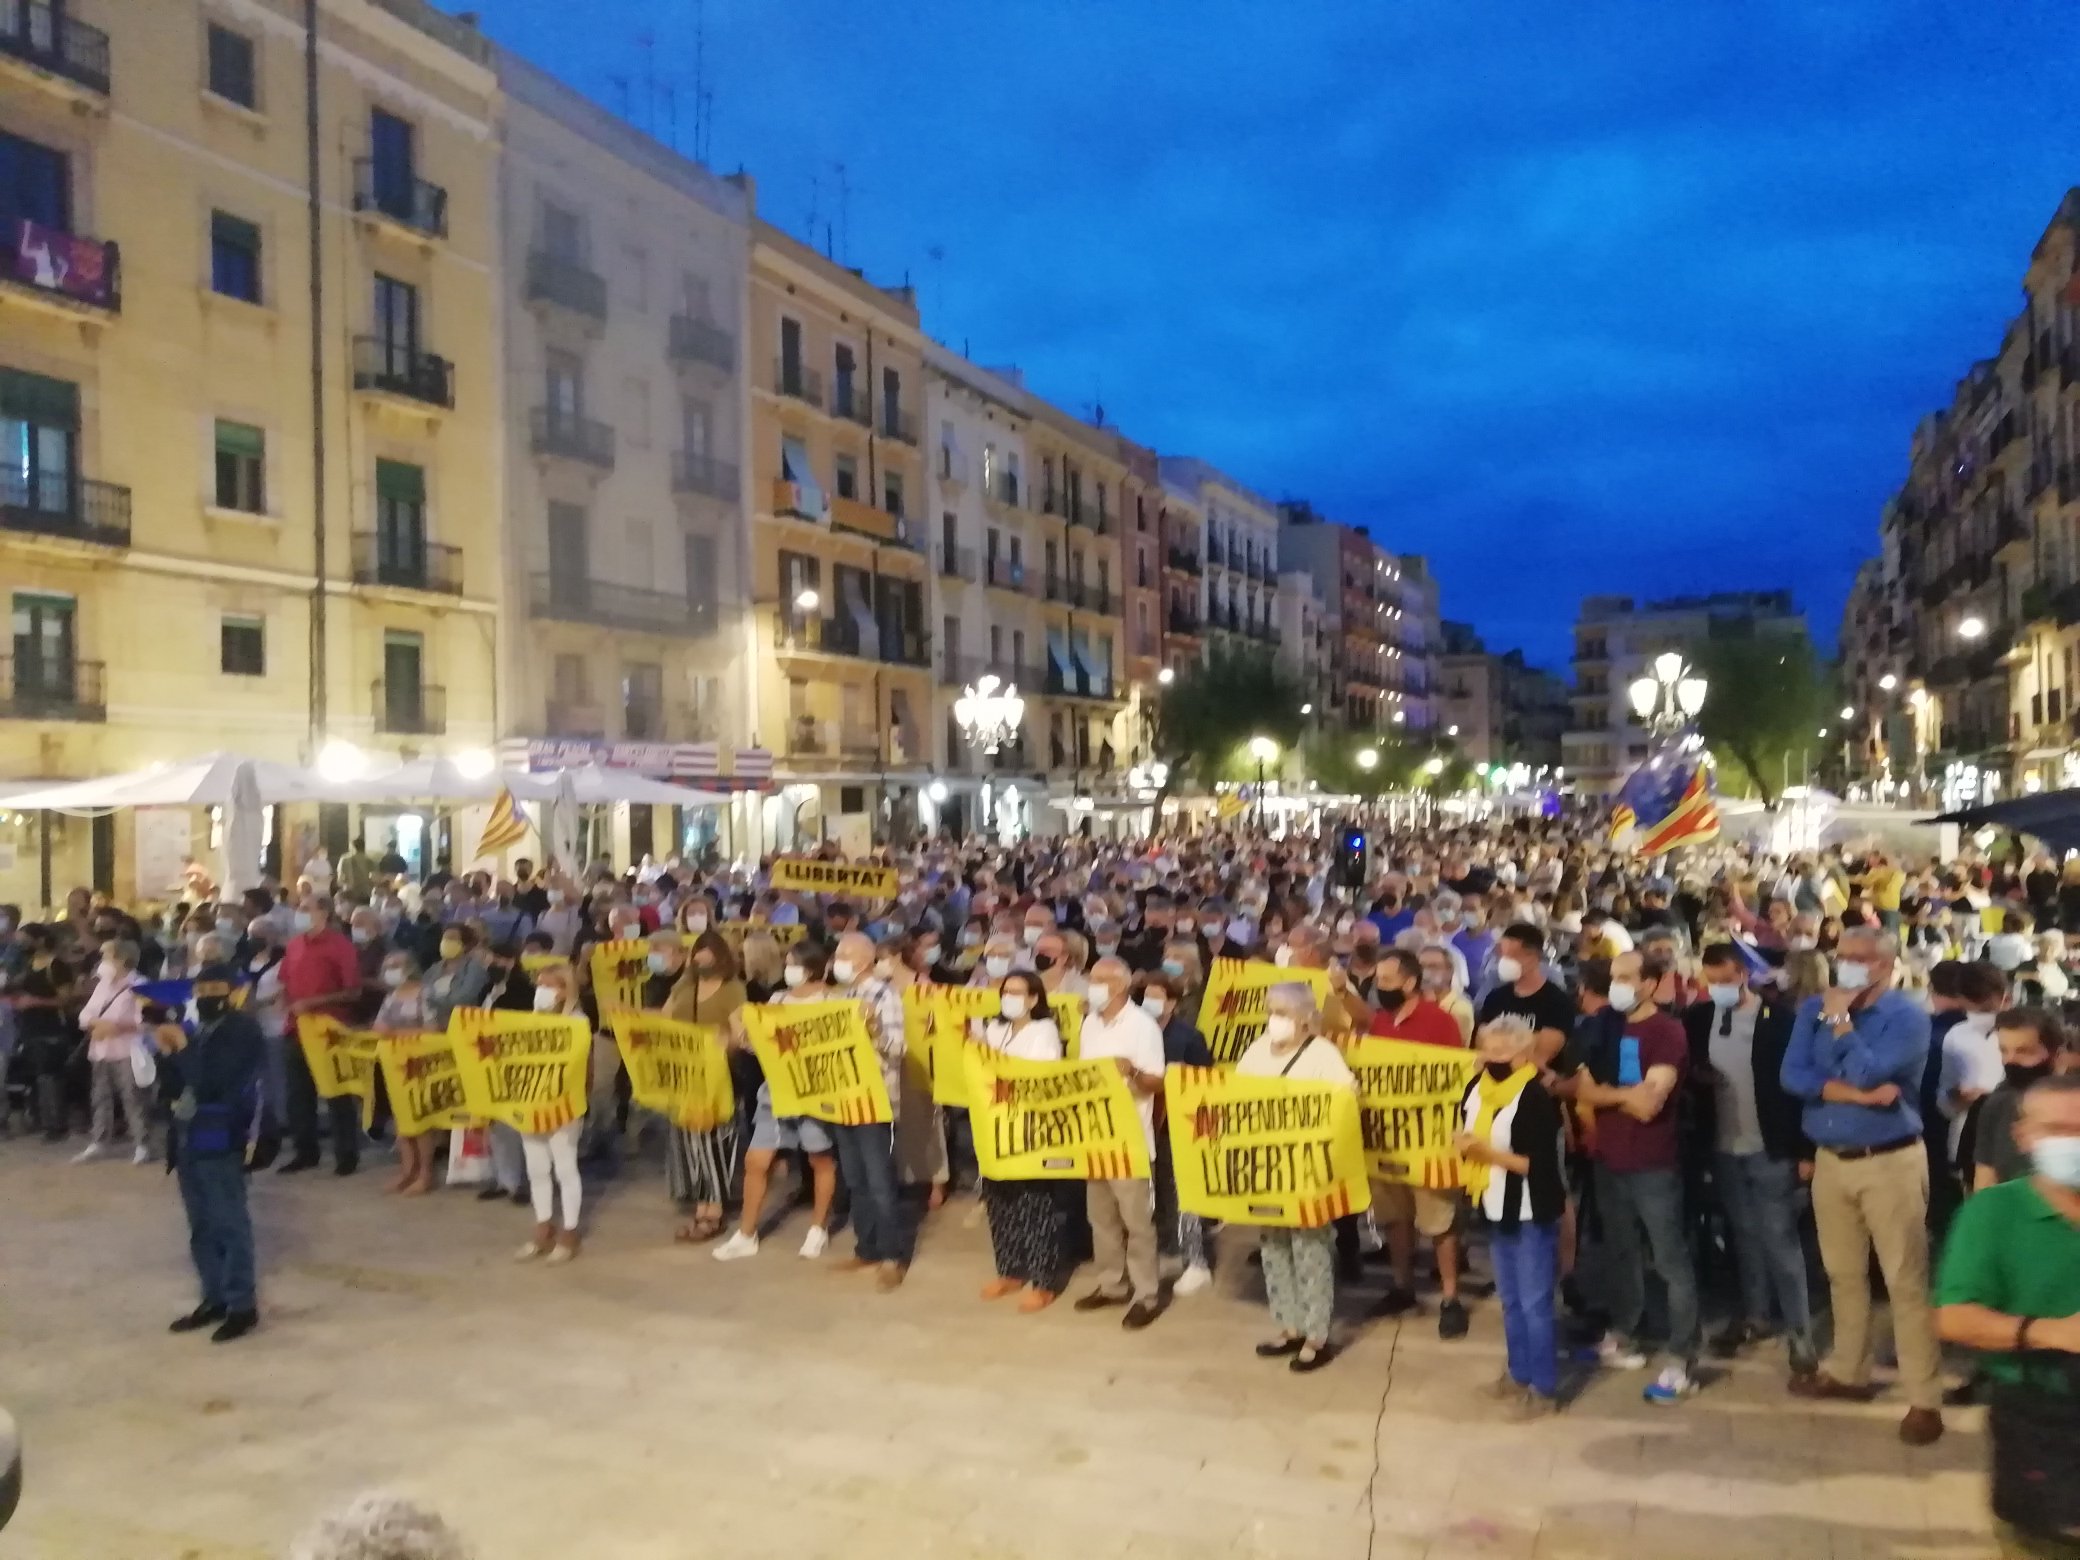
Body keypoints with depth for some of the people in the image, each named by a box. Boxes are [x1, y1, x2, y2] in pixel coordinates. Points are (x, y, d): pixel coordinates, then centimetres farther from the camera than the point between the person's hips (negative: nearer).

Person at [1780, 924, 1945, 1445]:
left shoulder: (1907, 1016, -10)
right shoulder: (1814, 1008, 5)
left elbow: (1866, 1073, -23)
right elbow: (1792, 1075, -7)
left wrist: (1841, 1019, -14)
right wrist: (1856, 1094, -18)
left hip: (1890, 1161, -5)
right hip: (1830, 1159, 5)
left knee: (1906, 1280, -2)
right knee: (1843, 1273, 17)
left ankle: (1925, 1398, 5)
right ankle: (1847, 1371, 31)